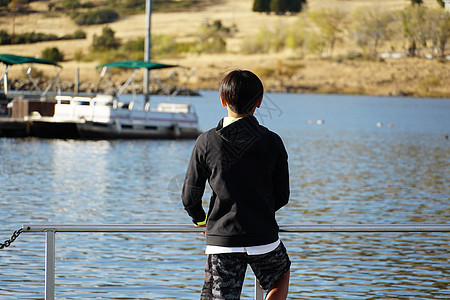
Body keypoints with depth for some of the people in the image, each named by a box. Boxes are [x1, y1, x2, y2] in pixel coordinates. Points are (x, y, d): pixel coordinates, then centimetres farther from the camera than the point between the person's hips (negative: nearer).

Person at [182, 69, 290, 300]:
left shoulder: (207, 142, -7)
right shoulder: (272, 142, -4)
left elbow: (190, 197, -2)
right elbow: (282, 196, 4)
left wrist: (200, 219, 20)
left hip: (222, 240, -1)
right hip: (263, 237, 1)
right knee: (281, 278, 30)